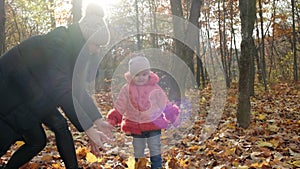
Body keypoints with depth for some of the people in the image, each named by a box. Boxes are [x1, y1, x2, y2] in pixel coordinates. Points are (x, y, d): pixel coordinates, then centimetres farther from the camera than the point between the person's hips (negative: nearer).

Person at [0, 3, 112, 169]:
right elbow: (63, 92, -34)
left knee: (60, 126, 0)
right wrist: (89, 129, -33)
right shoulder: (57, 44, -29)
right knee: (37, 141, -6)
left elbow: (78, 89, 2)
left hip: (35, 95, 8)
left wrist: (98, 120, -2)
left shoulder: (73, 49, -2)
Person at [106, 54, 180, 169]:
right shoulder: (127, 89, -6)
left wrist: (173, 117, 4)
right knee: (138, 152, 14)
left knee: (155, 151, 7)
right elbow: (119, 107, -1)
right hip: (135, 128, 1)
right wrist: (112, 120, -8)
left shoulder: (154, 88, -7)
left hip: (154, 125, -1)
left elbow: (165, 105, 1)